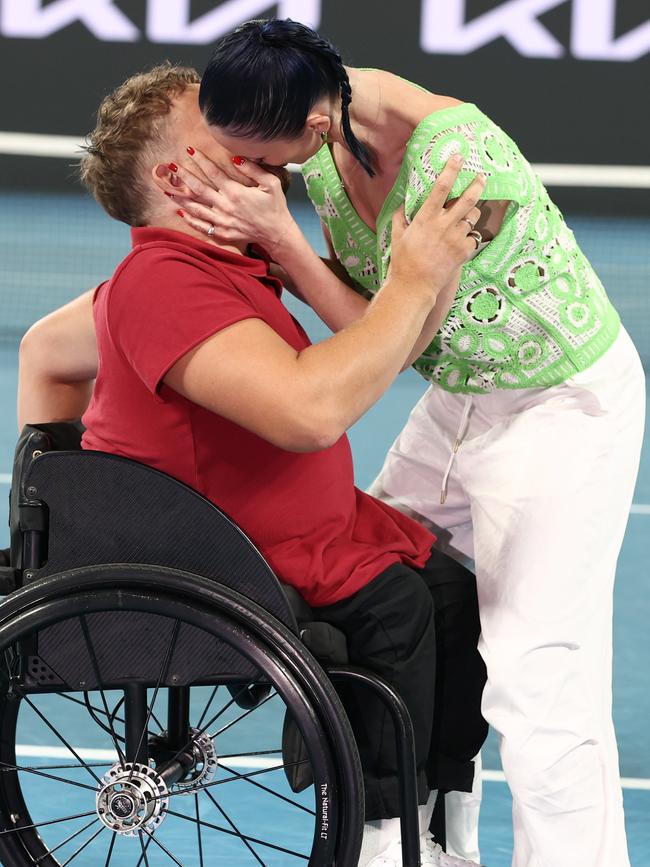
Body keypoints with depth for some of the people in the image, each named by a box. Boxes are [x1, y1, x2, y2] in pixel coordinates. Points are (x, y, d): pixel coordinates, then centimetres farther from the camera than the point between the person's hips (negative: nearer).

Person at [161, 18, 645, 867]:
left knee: (533, 678, -12)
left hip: (562, 407, -8)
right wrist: (258, 238, -14)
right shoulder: (328, 132, -10)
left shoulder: (456, 164, -35)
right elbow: (363, 293, 3)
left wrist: (278, 237, -29)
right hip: (462, 393, 8)